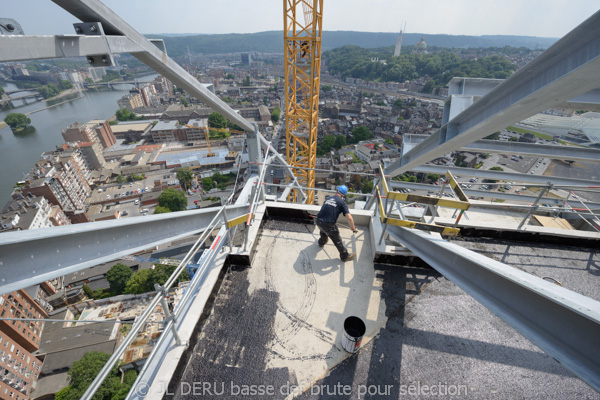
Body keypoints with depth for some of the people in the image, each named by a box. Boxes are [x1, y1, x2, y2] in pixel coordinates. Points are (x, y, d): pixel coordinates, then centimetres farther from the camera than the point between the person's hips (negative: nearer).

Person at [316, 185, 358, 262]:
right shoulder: (342, 202, -4)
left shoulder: (328, 198, 13)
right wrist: (353, 228, 5)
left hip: (318, 221, 6)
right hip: (328, 225, -5)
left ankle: (322, 242, 66)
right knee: (337, 241, 15)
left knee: (323, 231, 39)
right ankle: (345, 256, 33)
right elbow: (349, 218, -11)